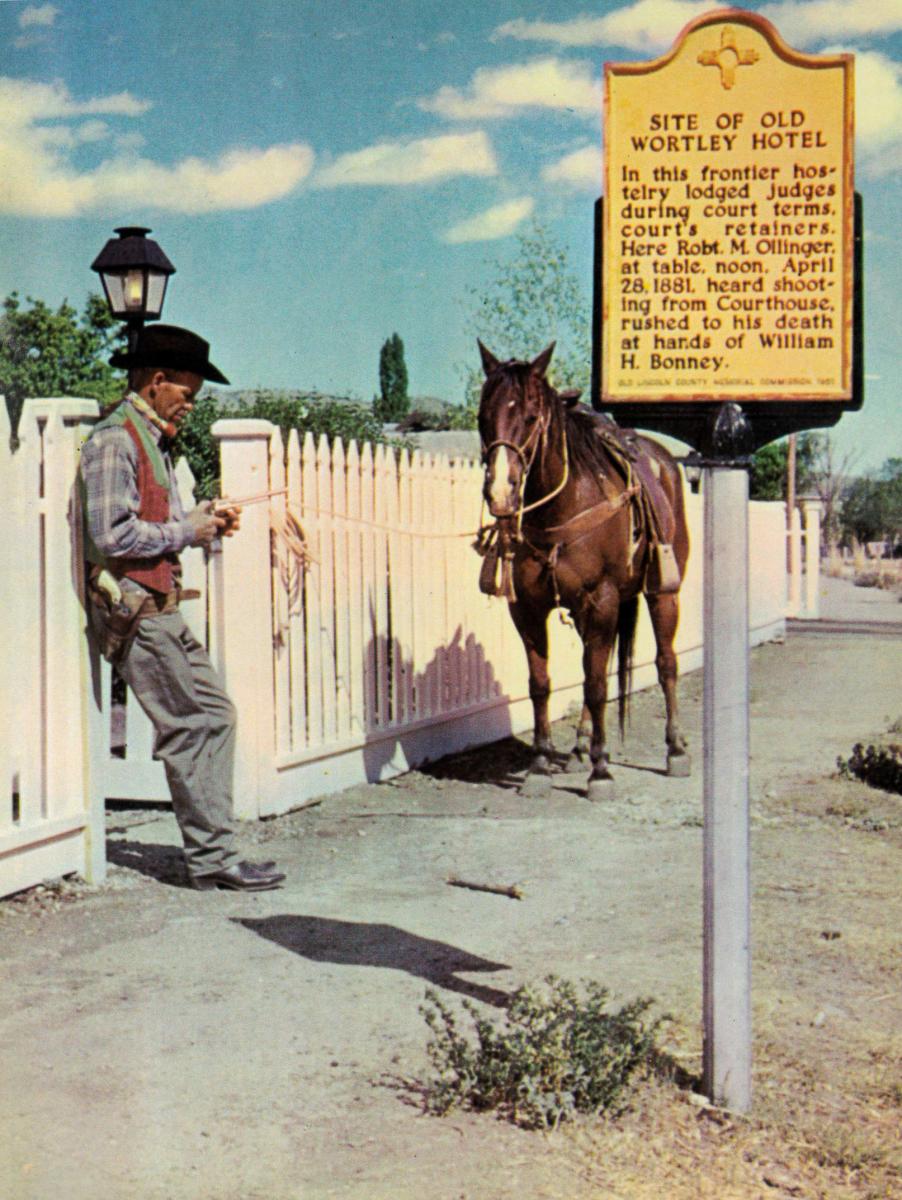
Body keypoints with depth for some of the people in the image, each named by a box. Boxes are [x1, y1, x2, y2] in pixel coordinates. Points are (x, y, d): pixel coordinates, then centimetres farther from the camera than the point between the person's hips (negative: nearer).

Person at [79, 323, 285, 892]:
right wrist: (187, 531, -12)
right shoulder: (115, 441, -13)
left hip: (161, 609, 10)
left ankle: (212, 854, 15)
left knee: (215, 716, 9)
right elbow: (112, 535, -21)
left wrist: (202, 519, 8)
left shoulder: (153, 440, 19)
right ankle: (213, 857, -1)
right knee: (194, 726, -8)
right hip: (136, 609, -10)